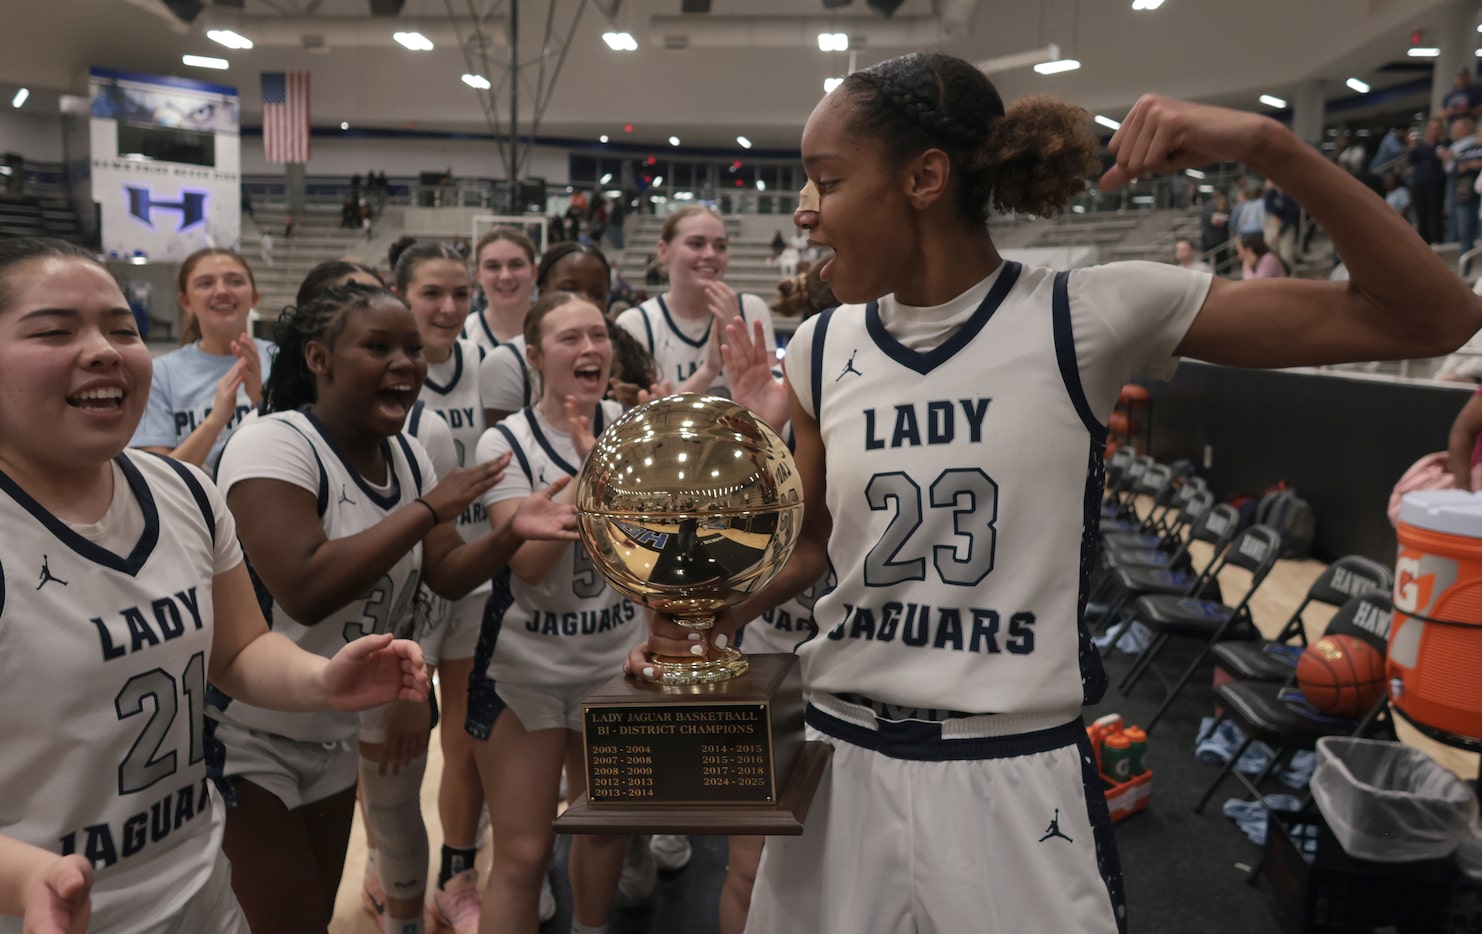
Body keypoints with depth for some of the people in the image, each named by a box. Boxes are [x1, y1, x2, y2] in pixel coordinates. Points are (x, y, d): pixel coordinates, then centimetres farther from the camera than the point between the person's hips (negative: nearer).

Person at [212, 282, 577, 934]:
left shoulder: (408, 458, 2)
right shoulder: (275, 444, -22)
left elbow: (446, 577, 1)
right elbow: (304, 591, -35)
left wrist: (513, 531, -18)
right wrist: (428, 509, -29)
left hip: (336, 732, 7)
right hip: (246, 738, -7)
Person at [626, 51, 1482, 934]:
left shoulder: (1088, 316, -12)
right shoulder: (823, 348, 0)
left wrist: (1269, 145, -23)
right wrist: (716, 614, -6)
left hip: (1015, 774, -3)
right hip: (842, 757, 4)